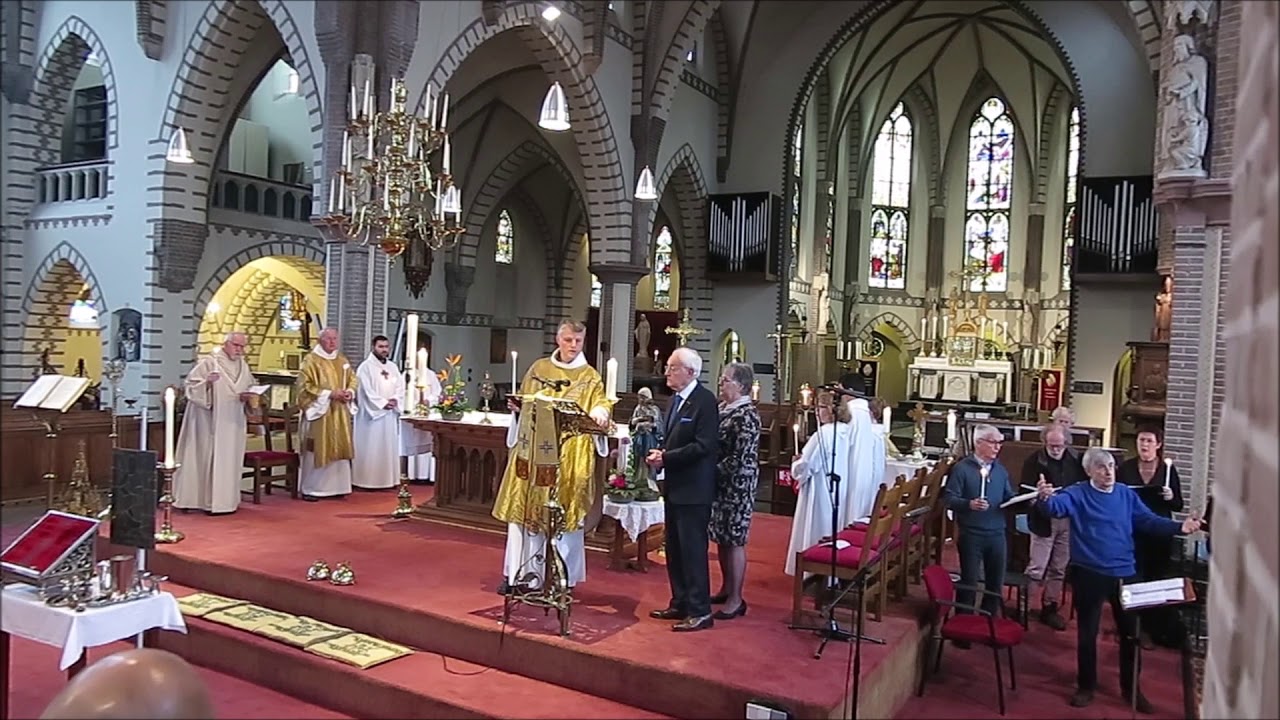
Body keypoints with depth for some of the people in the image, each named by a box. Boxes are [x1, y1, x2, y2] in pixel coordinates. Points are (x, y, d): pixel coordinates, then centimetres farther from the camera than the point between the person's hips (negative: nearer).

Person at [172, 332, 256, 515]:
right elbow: (190, 386, -10)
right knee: (204, 457, -2)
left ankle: (223, 499, 16)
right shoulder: (208, 362, -8)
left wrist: (247, 397, -5)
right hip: (208, 421, -6)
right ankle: (193, 498, 6)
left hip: (232, 423, 6)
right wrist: (206, 383, -27)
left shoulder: (243, 366, 10)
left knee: (229, 461, 8)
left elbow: (250, 389, 17)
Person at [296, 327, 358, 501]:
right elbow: (305, 386, -13)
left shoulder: (342, 360, 13)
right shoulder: (311, 360, -7)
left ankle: (335, 486, 15)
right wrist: (329, 394, -18)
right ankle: (310, 489, 4)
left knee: (339, 449, 7)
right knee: (316, 451, -4)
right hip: (320, 412, -6)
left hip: (340, 414, 6)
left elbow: (353, 379, 18)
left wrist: (350, 392, -4)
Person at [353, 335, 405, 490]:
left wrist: (395, 400, -10)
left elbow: (400, 387, 9)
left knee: (389, 447, 7)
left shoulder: (393, 367, 14)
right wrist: (383, 403, -16)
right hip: (372, 413, -6)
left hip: (390, 415, 6)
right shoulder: (366, 367, -5)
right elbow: (367, 391, -13)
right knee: (370, 448, -5)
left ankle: (388, 479, 13)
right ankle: (367, 480, -1)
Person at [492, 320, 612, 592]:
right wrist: (517, 407, -6)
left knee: (560, 513, 0)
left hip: (569, 457, -3)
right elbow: (523, 403, 16)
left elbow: (601, 402, -11)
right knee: (524, 508, 5)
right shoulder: (538, 368, 10)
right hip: (532, 450, 3)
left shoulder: (590, 378, 1)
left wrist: (600, 414, -33)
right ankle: (521, 572, 16)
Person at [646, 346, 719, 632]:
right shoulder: (675, 399, 12)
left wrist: (666, 457, -19)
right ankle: (680, 603, 28)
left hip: (693, 489, -9)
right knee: (674, 548, 16)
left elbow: (703, 446, -22)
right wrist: (660, 453, -1)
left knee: (693, 549, -4)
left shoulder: (705, 401, -15)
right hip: (674, 486, 9)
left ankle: (700, 611, 5)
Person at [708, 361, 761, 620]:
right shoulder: (722, 408, 9)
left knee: (734, 540, -1)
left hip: (737, 486, -8)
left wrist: (713, 472, -13)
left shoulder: (746, 415, -16)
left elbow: (740, 459, -19)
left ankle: (736, 599, 9)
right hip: (720, 484, 8)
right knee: (721, 538, 15)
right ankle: (726, 588, 29)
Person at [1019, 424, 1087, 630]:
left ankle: (1050, 608, 24)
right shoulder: (1034, 461, -9)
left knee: (1059, 569, 13)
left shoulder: (1076, 459, 1)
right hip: (1044, 520, -4)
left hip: (1069, 520, 4)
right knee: (1036, 569, -3)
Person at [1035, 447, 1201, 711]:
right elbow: (1056, 506, -26)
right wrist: (1044, 498, -49)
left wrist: (1179, 527, -14)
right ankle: (1086, 686, 24)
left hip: (1124, 573, 4)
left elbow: (1149, 521, 2)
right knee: (1087, 633, 8)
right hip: (1089, 574, -3)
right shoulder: (1077, 494, -8)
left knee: (1130, 631, 13)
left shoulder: (1126, 494, 5)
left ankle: (1131, 687, 30)